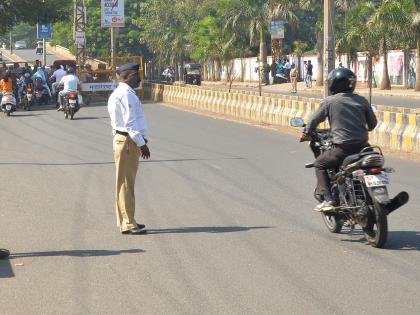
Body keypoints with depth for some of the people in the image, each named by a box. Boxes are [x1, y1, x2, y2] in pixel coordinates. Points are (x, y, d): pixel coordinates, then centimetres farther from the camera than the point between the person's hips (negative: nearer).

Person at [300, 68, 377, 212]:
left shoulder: (329, 101, -3)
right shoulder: (362, 100, 7)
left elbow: (315, 119, 6)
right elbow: (372, 123, 15)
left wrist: (306, 133, 25)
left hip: (342, 147, -4)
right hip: (362, 145, 4)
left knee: (319, 164, 15)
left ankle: (328, 199, 1)